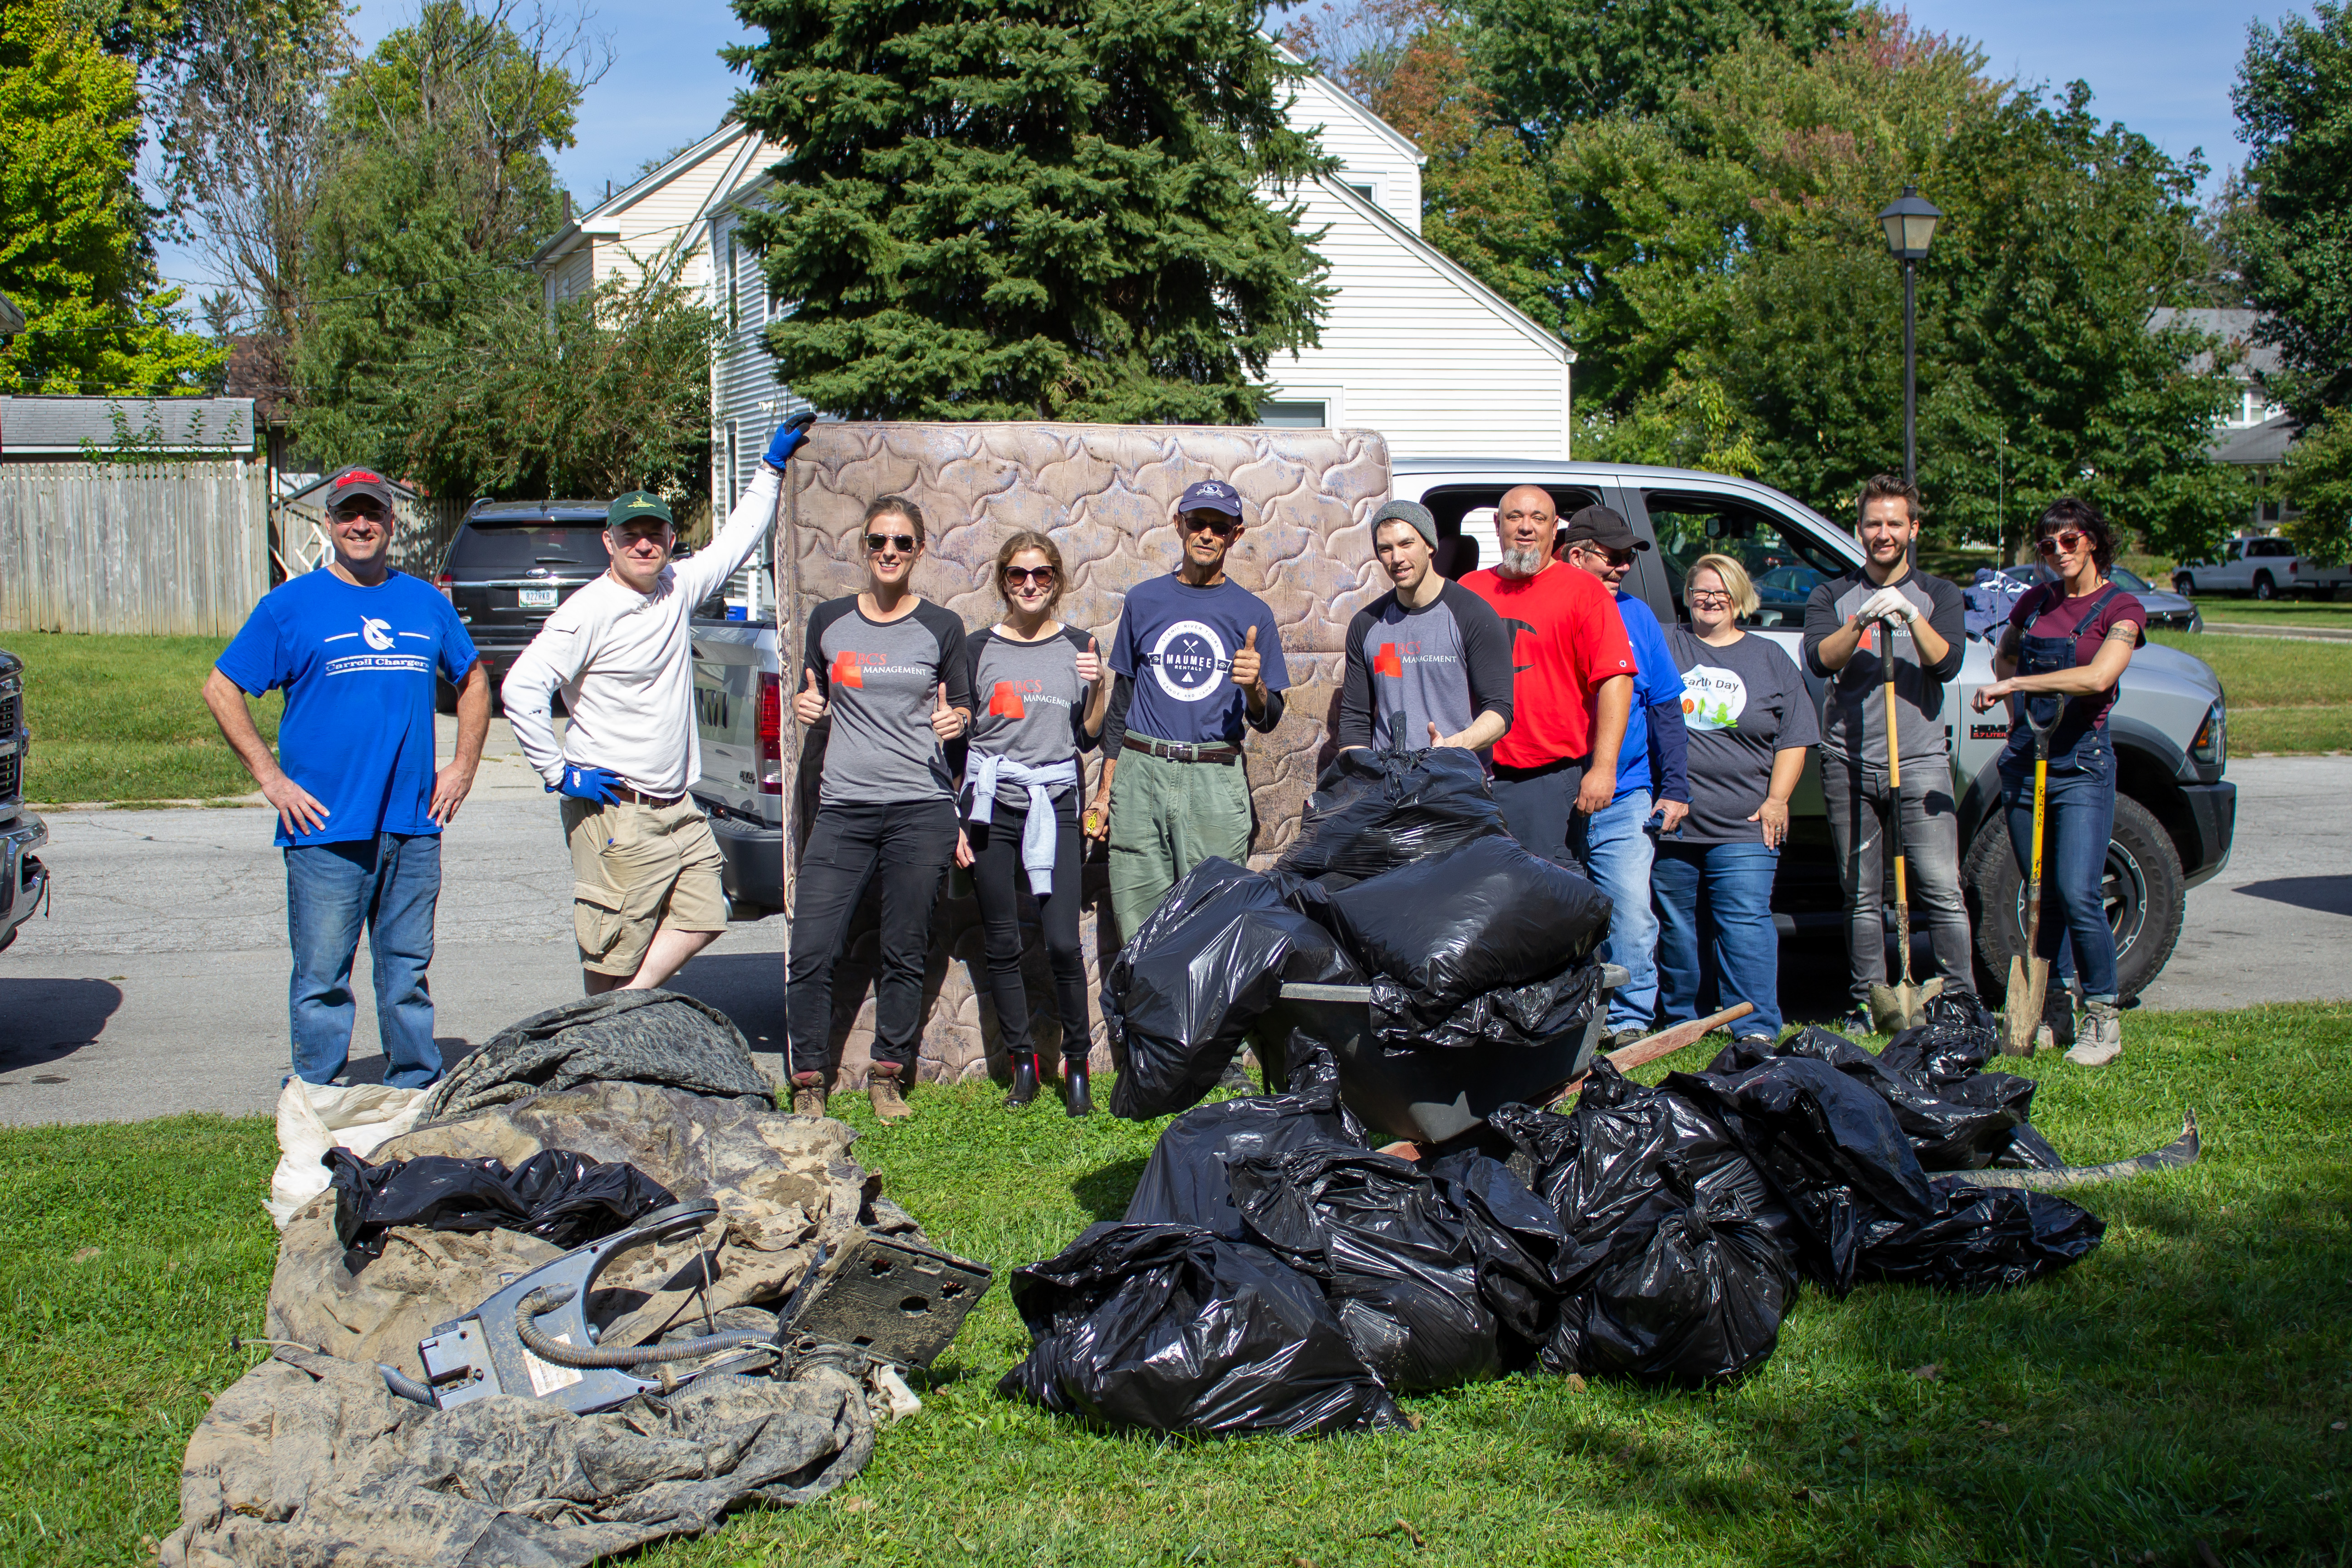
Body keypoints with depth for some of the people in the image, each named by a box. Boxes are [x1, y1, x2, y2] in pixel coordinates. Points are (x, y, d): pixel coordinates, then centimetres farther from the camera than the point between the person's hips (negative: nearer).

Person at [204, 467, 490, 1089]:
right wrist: (271, 779, -5)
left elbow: (473, 680, 26)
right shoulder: (291, 605, 1)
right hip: (326, 829, -3)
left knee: (408, 975, 10)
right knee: (322, 980, -1)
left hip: (413, 826, 3)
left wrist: (464, 765, 13)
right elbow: (221, 690, 2)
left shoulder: (426, 602, 12)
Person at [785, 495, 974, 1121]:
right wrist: (807, 705, -3)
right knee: (812, 948, -7)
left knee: (905, 952, 3)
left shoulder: (941, 627, 5)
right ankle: (808, 1082, 5)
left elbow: (964, 707, 12)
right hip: (843, 810, 1)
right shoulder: (829, 621, 9)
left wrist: (955, 719, -10)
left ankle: (889, 1076, 18)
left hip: (922, 810, -1)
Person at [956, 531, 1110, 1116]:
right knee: (1002, 944, 4)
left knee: (1063, 942, -10)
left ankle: (1077, 1065, 4)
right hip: (992, 805, 1)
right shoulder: (978, 648, 8)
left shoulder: (1078, 646, 9)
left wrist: (1100, 687, -10)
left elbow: (1088, 738, 7)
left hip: (1054, 805, -1)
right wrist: (957, 821, 4)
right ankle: (1022, 1062, 15)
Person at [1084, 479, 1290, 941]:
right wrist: (1104, 790, 12)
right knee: (1138, 932, -2)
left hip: (1216, 781, -1)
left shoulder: (1252, 613, 8)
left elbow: (1266, 721, 9)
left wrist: (1255, 687, -14)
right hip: (1140, 774, 1)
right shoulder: (1143, 600, 12)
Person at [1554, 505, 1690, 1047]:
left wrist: (1674, 787, 8)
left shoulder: (1635, 616, 11)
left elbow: (1665, 708, 14)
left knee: (1631, 911, -8)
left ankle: (1629, 1020, 1)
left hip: (1623, 802, 2)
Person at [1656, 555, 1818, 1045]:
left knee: (1746, 921, -10)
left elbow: (1794, 738, 9)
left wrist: (1777, 800, -1)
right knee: (1676, 925, 8)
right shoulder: (1665, 648, 11)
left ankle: (1757, 1028, -9)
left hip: (1744, 825, -1)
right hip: (1670, 821, 1)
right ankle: (1678, 1023, 19)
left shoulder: (1770, 658, 11)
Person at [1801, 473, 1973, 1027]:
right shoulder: (1832, 596, 13)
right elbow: (1820, 659, -5)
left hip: (1920, 760, -1)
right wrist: (1862, 623, -21)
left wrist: (1911, 618, -20)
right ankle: (1869, 1003, 9)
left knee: (1941, 889, -9)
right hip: (1849, 764, 1)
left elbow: (1946, 663, -5)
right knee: (1862, 894, 3)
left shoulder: (1939, 596, 13)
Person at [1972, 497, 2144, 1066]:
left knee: (2078, 895, -13)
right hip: (2026, 759, 5)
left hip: (2082, 763, -5)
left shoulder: (2120, 609, -4)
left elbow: (2098, 676, -22)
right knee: (2041, 895, 8)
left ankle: (2104, 1020, -4)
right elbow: (2004, 657, 31)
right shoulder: (2035, 602, 11)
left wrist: (2016, 684, -22)